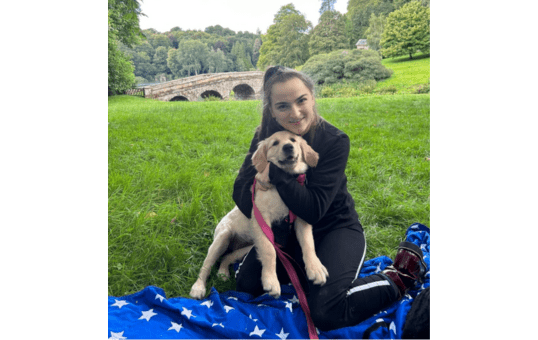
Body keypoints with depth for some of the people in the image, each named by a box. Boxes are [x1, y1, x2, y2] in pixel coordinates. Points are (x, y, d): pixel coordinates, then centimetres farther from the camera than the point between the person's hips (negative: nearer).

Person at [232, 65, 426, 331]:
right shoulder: (266, 137, -7)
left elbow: (314, 209, -26)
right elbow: (240, 191, -10)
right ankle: (299, 264, 20)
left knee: (326, 312, -22)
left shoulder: (334, 141, -21)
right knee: (246, 283, -5)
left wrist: (274, 171, -31)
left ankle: (398, 279, 1)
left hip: (335, 227, -5)